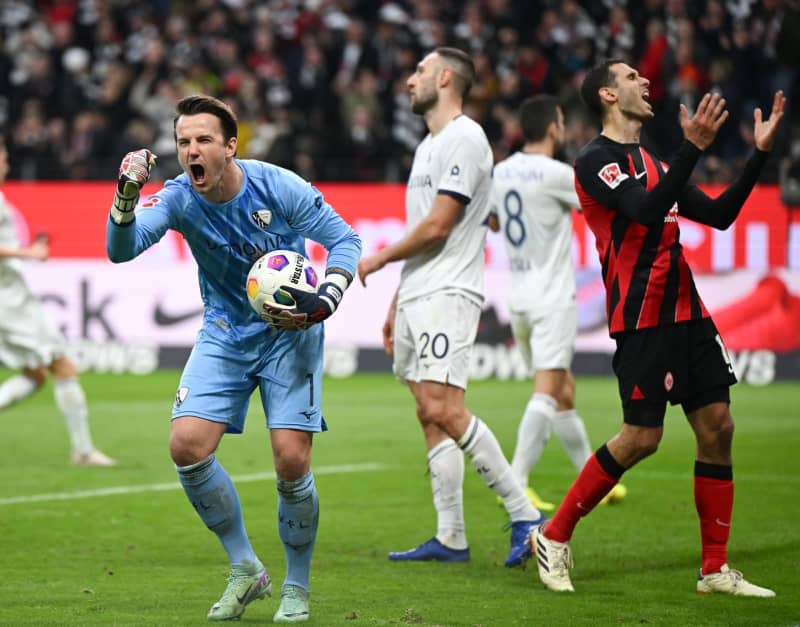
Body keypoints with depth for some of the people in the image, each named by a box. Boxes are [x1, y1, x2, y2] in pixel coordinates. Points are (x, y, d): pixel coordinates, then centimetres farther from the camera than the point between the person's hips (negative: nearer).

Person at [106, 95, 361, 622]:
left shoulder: (279, 187, -18)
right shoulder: (180, 199, -12)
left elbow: (345, 241, -7)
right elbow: (122, 249, -25)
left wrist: (323, 305, -21)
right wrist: (126, 196, -44)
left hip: (290, 334, -3)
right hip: (224, 335, 3)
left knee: (291, 459, -14)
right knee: (187, 446, -14)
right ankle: (246, 569, 6)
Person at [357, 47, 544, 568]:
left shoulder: (464, 139, -10)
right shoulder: (430, 145, 21)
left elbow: (437, 226, -16)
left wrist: (378, 260, -2)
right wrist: (396, 306, 23)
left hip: (447, 294, -10)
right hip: (417, 297, 10)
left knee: (444, 410, -20)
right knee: (430, 417, 6)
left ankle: (525, 515, -17)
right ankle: (450, 539, 6)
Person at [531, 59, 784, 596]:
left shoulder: (654, 163, 19)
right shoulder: (597, 160, -8)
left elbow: (719, 214, 18)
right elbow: (648, 210, -24)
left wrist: (760, 152, 12)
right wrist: (694, 147, -29)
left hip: (686, 311, 8)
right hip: (642, 319, -8)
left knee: (717, 427, 2)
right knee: (641, 437, -9)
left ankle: (716, 570, 6)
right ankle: (554, 537, 7)